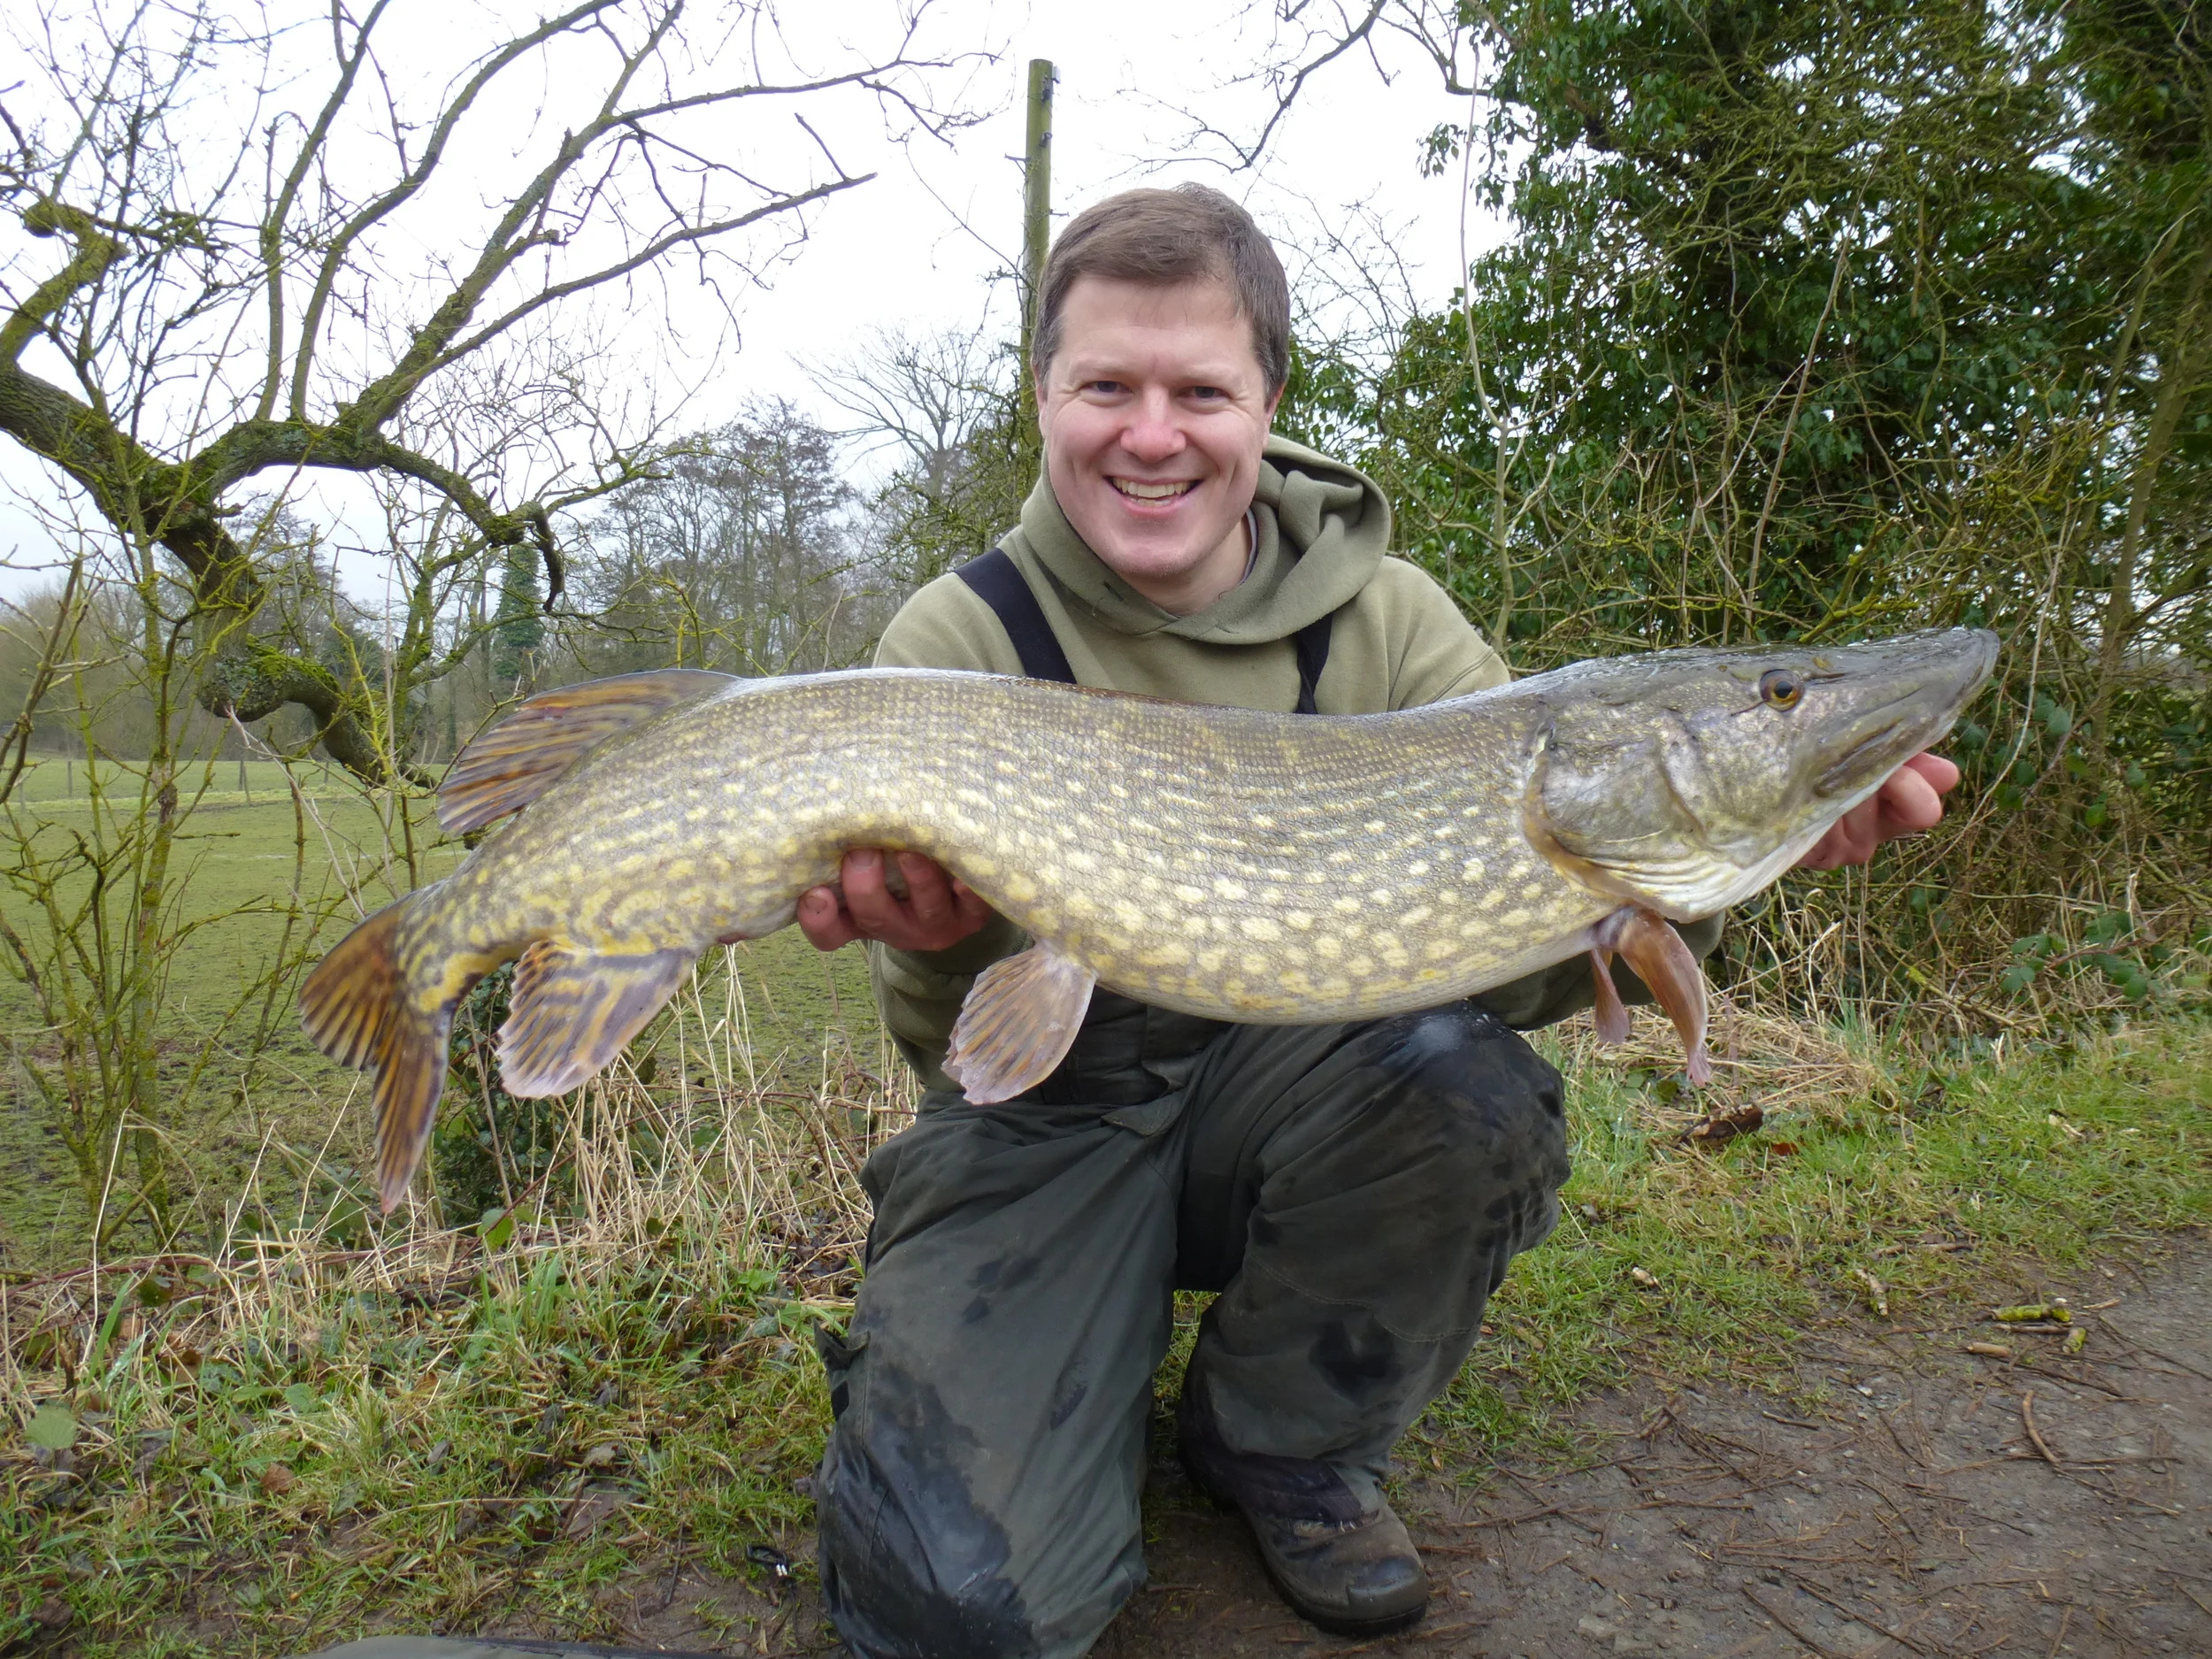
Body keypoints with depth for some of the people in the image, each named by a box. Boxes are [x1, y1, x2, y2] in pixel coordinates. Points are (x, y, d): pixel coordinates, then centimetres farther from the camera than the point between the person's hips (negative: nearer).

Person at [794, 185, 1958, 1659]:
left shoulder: (1384, 617, -6)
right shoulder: (959, 641, -11)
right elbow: (961, 1048, -14)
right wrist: (939, 952, -38)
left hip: (1296, 1087, 3)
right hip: (1048, 1118, -2)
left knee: (1462, 1075, -31)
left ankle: (1288, 1448, -1)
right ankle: (1101, 1356, 14)